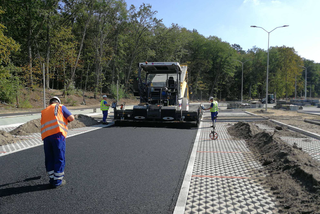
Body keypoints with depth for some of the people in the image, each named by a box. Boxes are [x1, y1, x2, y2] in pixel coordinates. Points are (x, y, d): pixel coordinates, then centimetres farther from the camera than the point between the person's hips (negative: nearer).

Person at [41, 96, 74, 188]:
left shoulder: (43, 111, 27)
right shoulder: (60, 107, 11)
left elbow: (44, 123, 23)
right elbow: (71, 118, 2)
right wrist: (67, 119, 23)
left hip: (45, 136, 5)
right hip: (57, 134, -5)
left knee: (49, 159, 15)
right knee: (59, 158, 3)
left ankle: (52, 179, 21)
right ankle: (58, 181, 7)